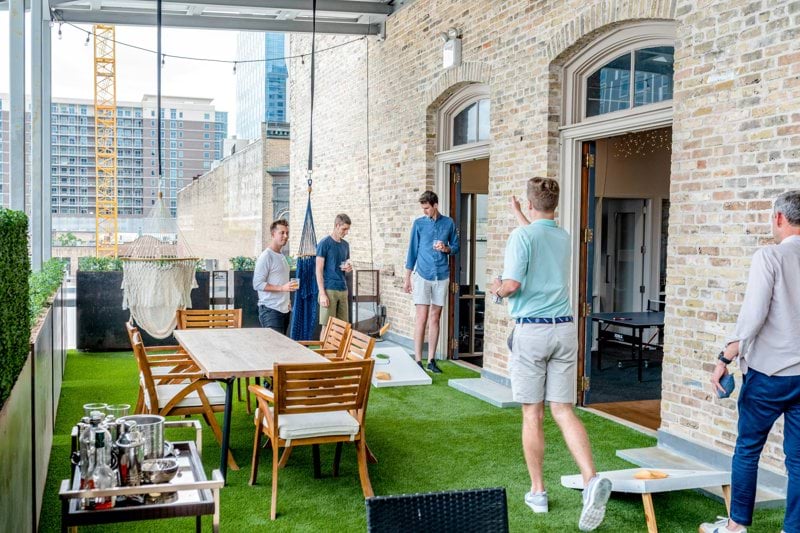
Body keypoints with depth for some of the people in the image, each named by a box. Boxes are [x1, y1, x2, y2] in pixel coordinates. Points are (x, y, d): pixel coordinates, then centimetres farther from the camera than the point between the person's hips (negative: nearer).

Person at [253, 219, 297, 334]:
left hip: (284, 310, 9)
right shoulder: (266, 256, -10)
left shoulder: (282, 256, 17)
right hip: (270, 310, -8)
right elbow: (257, 284, -16)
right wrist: (282, 288, -21)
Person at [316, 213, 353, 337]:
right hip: (329, 290, -6)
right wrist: (322, 294, -15)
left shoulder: (345, 244, 14)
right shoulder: (324, 243, -6)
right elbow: (319, 270, -9)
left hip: (343, 290, 6)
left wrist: (349, 268, 0)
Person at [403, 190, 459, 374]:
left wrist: (446, 249, -9)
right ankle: (418, 361, -3)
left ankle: (431, 360, 13)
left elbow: (456, 247, 14)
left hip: (442, 276, 2)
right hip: (423, 275, -2)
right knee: (422, 318, -6)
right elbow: (412, 251, 5)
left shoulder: (448, 223, 6)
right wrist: (407, 278, 3)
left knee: (435, 318, 6)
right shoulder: (418, 224, 3)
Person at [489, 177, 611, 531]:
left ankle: (537, 492, 15)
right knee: (563, 411, 4)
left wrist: (497, 288, 8)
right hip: (565, 329, 5)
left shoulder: (522, 235, -8)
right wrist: (517, 214, 50)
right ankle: (592, 479, -16)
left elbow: (512, 284, -14)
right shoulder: (563, 237, 12)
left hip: (531, 331, -5)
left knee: (532, 414, 5)